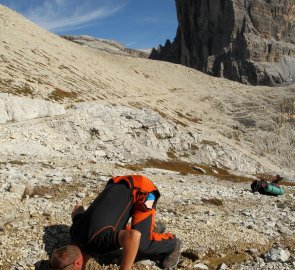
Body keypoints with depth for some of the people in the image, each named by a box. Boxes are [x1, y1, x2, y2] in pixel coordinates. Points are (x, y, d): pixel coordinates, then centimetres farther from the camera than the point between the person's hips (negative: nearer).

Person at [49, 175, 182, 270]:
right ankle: (152, 228, 35)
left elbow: (133, 237, -52)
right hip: (121, 186, 8)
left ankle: (172, 244, 11)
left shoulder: (98, 239, -34)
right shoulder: (75, 232, -7)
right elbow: (78, 208, 16)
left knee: (141, 244, -19)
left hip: (141, 189, -8)